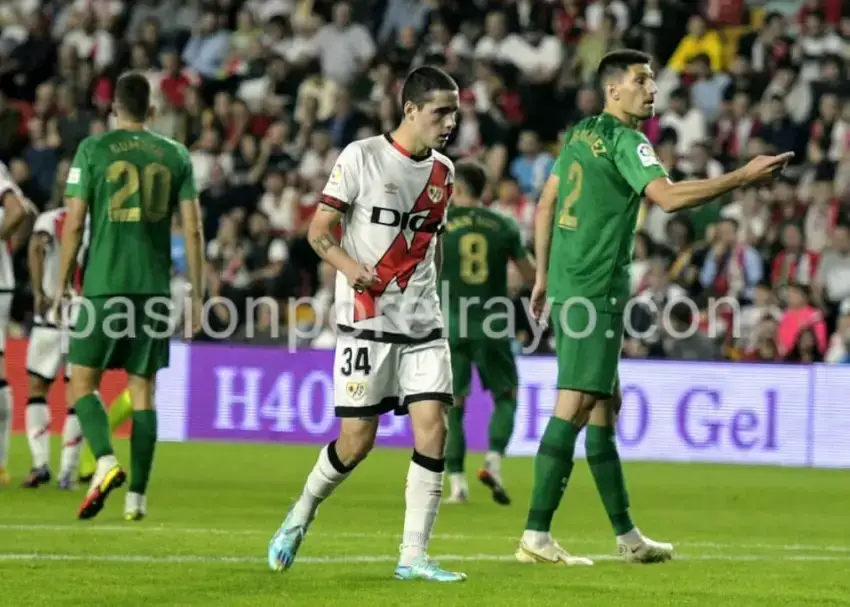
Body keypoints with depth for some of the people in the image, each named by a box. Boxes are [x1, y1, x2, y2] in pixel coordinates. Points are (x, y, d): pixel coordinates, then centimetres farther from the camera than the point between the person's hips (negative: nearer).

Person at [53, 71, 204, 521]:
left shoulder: (93, 150, 0)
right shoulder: (175, 156, 7)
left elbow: (74, 224, -3)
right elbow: (192, 229, 4)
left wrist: (61, 286, 5)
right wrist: (197, 295, 9)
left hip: (104, 285, -3)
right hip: (155, 288, 3)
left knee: (82, 381, 6)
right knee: (143, 391, 8)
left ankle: (105, 461, -18)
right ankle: (136, 495, 4)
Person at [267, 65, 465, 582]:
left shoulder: (443, 172, 11)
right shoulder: (362, 157, -5)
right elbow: (319, 231, -5)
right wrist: (348, 265, -23)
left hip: (423, 325, 5)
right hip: (367, 322, -5)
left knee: (432, 430, -9)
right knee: (357, 441, -3)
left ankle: (413, 557, -4)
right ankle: (301, 515, 24)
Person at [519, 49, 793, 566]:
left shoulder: (581, 135, 16)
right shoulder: (623, 138, -11)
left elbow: (546, 204, 20)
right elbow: (668, 196, -24)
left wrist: (543, 276, 25)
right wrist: (745, 177, -23)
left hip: (568, 284, 10)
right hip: (595, 290, -10)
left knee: (605, 405, 13)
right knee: (575, 406, -11)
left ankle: (627, 536, 19)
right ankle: (536, 535, -15)